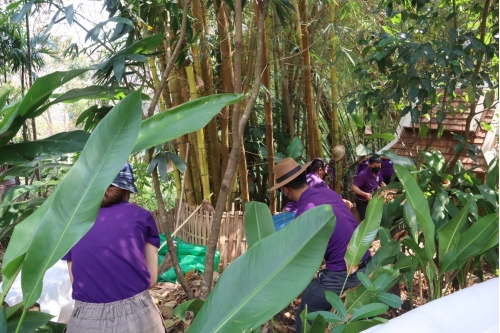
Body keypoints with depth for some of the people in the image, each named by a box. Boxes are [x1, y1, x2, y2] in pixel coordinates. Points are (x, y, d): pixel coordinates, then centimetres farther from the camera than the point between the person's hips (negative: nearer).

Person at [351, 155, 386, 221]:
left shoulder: (377, 173, -1)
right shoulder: (363, 174, -24)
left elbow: (381, 183, 19)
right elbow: (353, 187, -30)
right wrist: (365, 194, -41)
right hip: (362, 203, -8)